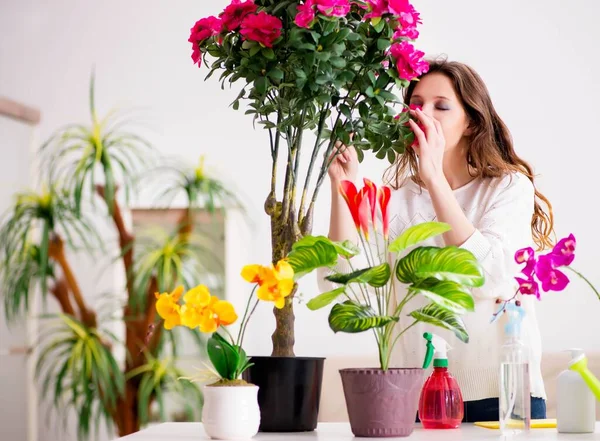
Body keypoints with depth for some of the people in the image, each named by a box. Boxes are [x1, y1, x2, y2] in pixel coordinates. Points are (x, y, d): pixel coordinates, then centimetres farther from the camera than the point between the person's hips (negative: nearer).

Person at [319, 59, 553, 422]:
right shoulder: (395, 195, 5)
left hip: (500, 393, -1)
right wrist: (342, 188, -16)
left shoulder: (510, 186, -1)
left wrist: (435, 177, -21)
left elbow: (489, 279, -20)